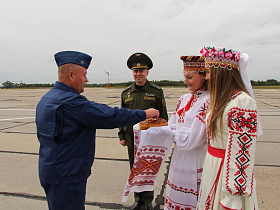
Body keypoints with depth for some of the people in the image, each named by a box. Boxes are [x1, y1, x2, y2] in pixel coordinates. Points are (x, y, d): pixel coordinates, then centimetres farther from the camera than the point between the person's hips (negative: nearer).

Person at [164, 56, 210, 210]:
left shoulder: (208, 101, -19)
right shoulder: (185, 99, 6)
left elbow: (193, 138, -22)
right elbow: (173, 125, 8)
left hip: (195, 162, -7)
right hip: (179, 160, 7)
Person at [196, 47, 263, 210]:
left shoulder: (242, 102, -21)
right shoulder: (223, 100, 9)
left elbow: (242, 153, -23)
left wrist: (233, 195, -21)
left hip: (229, 171, -8)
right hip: (214, 168, 8)